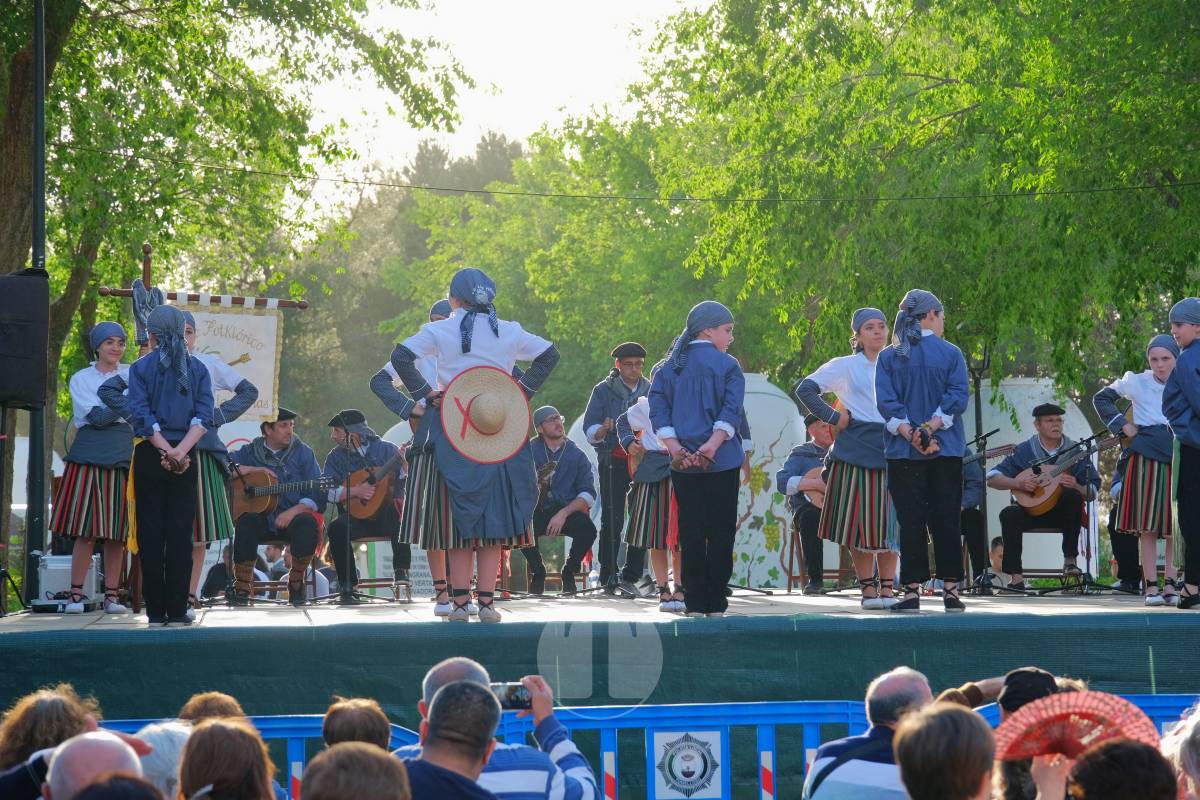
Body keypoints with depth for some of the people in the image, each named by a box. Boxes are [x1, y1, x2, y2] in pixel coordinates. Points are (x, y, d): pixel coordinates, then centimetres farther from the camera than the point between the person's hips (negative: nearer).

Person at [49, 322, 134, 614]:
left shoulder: (133, 375, 16)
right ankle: (76, 593, -4)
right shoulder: (81, 379, 9)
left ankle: (112, 594, 3)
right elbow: (97, 416, -5)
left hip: (123, 455, 2)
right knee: (86, 529, -7)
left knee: (117, 530, -1)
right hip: (89, 455, -2)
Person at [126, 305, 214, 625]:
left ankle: (156, 610, 1)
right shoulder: (198, 369, 6)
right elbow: (203, 415, -6)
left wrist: (166, 450, -12)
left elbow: (141, 415, -10)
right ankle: (177, 609, 0)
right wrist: (180, 451, -13)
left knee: (151, 534, 3)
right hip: (186, 459, 2)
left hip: (150, 455, -1)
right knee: (181, 533, 4)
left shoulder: (141, 367, 0)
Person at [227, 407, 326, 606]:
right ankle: (242, 587, -24)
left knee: (307, 523, -33)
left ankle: (296, 583, -10)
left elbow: (317, 495, -2)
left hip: (292, 517, 0)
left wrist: (293, 511, -18)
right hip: (260, 518, 0)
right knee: (247, 521, -33)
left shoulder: (302, 452, 8)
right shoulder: (250, 452, 11)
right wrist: (252, 470, -9)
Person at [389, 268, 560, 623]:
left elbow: (401, 356, -10)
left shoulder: (440, 331, -1)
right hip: (501, 432, 1)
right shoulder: (508, 331, 6)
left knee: (460, 517, 4)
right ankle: (487, 602, 3)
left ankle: (460, 602, 1)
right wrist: (522, 392, 9)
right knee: (494, 515, 6)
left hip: (453, 434, -1)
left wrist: (426, 394, -3)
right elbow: (549, 354, 10)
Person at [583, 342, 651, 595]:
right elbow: (590, 429, 0)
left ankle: (631, 576, 4)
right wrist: (604, 430, -21)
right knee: (612, 520, -4)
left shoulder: (651, 391, 13)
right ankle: (608, 577, -1)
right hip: (613, 463, -3)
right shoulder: (604, 390, 5)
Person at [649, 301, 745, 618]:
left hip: (683, 464, 4)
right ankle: (715, 604, 0)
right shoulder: (727, 365, -2)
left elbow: (657, 407, -1)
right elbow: (731, 410, -15)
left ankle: (694, 604, 6)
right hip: (721, 462, -4)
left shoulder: (669, 366, 9)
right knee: (720, 532, 2)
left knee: (690, 533, 8)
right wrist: (712, 445, -20)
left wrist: (674, 447, -8)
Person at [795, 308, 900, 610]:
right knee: (860, 521, -3)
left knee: (889, 521, 0)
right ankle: (868, 588, 2)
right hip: (856, 448, -2)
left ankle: (887, 587, 7)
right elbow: (805, 388, 1)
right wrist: (832, 417, -5)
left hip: (892, 450, 3)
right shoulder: (844, 366, 6)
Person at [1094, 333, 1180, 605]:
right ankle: (1151, 587, -4)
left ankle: (1169, 585, 8)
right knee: (1148, 526, -5)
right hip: (1146, 457, -3)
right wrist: (1123, 425, 2)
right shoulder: (1138, 382, 4)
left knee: (1176, 526, 2)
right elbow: (1101, 398, 12)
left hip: (1179, 457, 3)